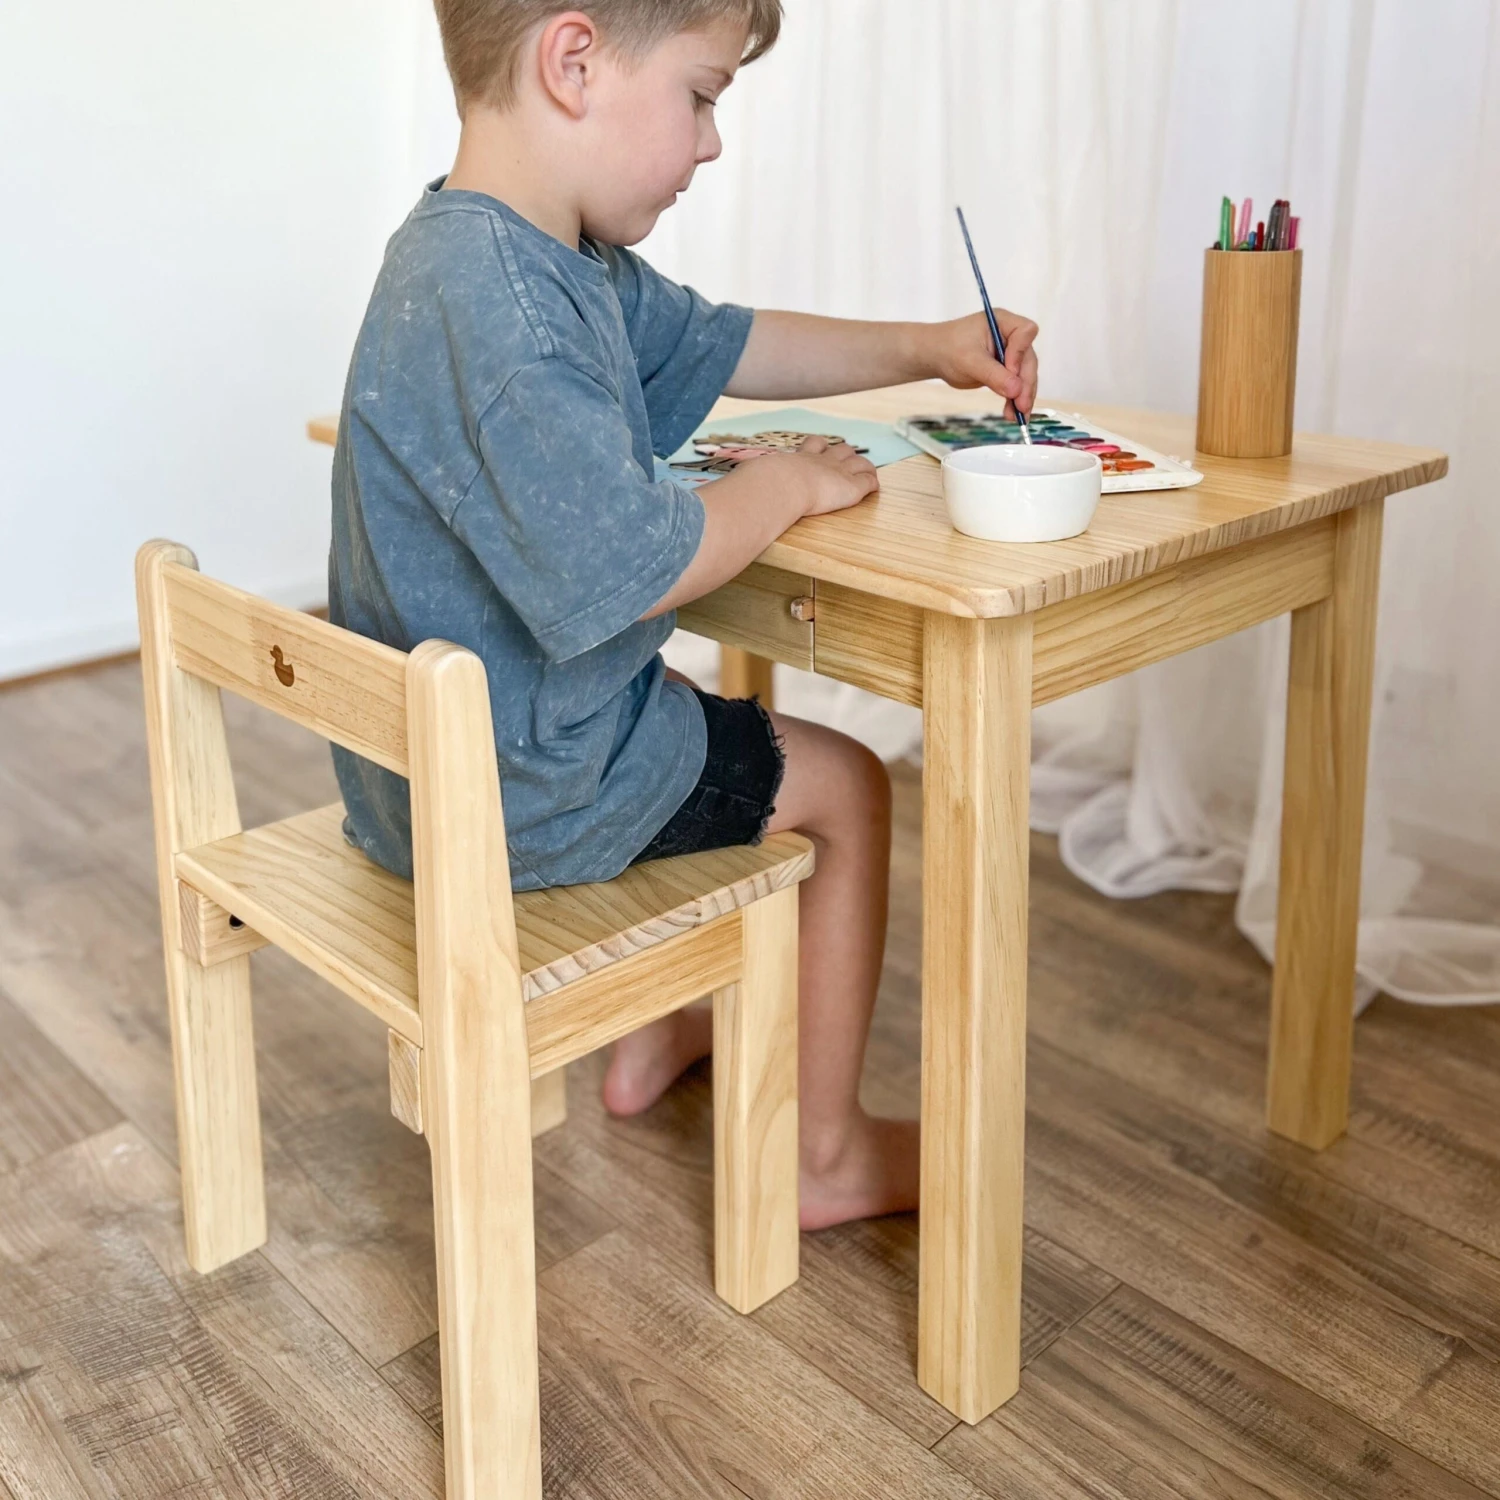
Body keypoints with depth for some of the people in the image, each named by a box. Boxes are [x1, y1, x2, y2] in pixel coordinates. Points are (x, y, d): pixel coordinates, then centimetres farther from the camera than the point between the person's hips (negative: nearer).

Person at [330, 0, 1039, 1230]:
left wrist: (927, 350, 10)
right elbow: (618, 568, -35)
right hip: (516, 790, -10)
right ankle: (827, 1154, 20)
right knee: (842, 786, 5)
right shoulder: (493, 306, -31)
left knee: (693, 724, 35)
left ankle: (650, 1035, 48)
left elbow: (719, 343, 17)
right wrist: (784, 485, -16)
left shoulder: (562, 264, 4)